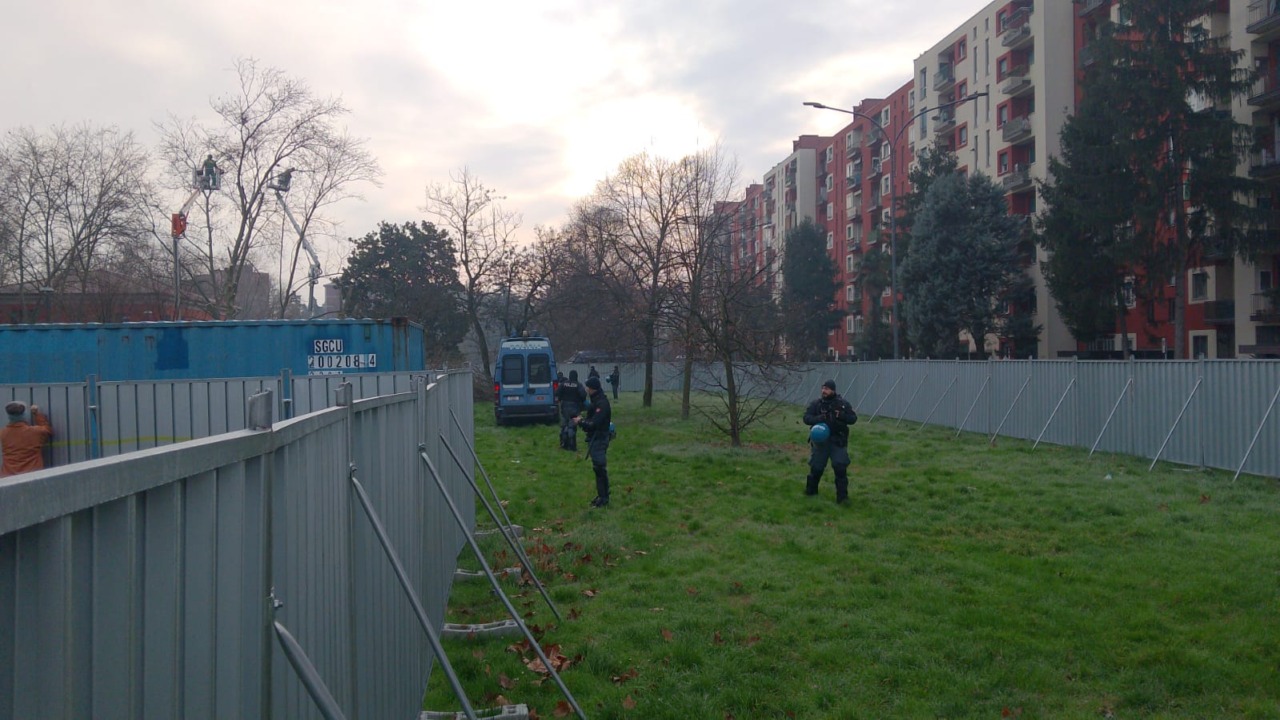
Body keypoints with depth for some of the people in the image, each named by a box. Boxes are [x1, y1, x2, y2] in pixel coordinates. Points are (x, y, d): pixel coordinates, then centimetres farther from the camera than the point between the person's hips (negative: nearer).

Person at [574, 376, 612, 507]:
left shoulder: (601, 403, -21)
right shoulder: (596, 400, 10)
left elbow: (594, 423, -26)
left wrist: (580, 422, -15)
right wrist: (583, 419, 1)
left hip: (599, 440, -10)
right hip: (595, 438, 10)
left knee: (600, 468, -5)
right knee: (598, 468, 15)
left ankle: (604, 497, 1)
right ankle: (601, 495, 23)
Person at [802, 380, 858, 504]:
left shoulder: (843, 404, 0)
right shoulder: (816, 404, 0)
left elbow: (853, 418, 0)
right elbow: (806, 418, -6)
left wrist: (841, 416, -18)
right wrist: (819, 418, -24)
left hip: (838, 441, -1)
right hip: (820, 440, 1)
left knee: (840, 468, -7)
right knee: (816, 467, 11)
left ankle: (842, 496, 0)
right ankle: (810, 490, 34)